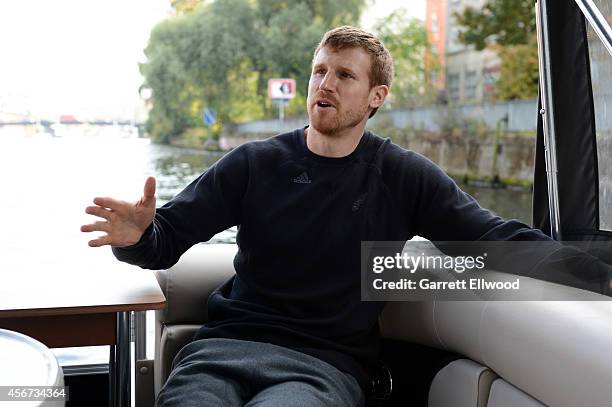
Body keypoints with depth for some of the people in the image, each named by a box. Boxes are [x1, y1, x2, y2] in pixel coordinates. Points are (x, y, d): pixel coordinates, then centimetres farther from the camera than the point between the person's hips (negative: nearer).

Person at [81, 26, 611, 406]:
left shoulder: (405, 177, 5)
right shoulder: (254, 163, 7)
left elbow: (498, 237, 2)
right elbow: (169, 237, 5)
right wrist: (138, 235, -20)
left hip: (326, 363, -1)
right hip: (230, 343, 1)